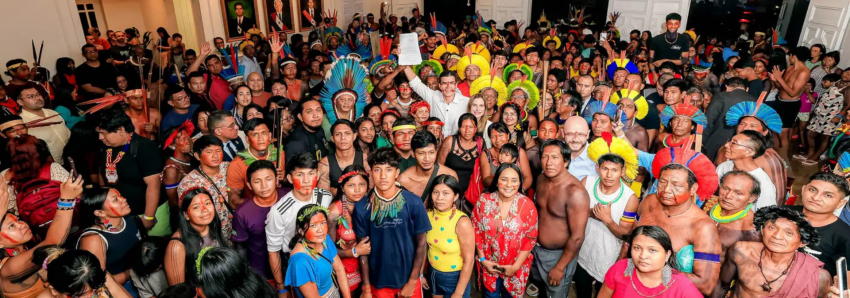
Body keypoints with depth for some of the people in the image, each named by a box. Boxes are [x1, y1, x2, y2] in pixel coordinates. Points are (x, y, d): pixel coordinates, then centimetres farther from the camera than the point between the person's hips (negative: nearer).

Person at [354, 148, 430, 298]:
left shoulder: (414, 203, -13)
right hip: (378, 281, 1)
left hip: (408, 279, -1)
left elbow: (421, 243, -7)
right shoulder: (362, 208, -9)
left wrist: (412, 281, -8)